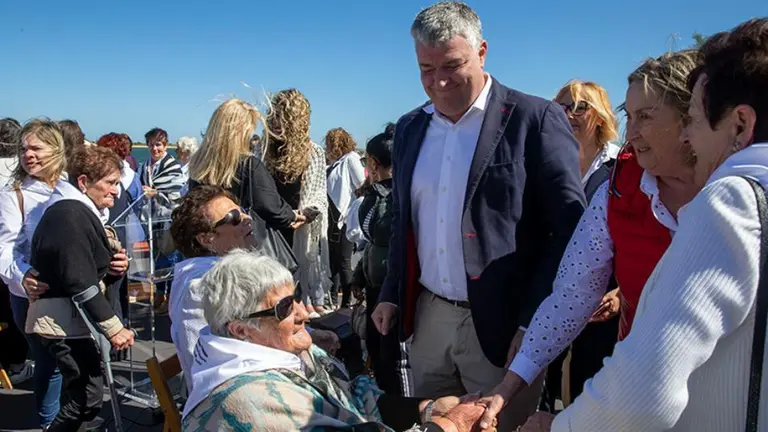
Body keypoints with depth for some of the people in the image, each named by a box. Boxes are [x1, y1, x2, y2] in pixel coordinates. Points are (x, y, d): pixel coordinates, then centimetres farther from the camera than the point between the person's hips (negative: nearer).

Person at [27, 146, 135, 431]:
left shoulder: (81, 212, 16)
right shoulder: (70, 215, -16)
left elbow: (93, 272, 20)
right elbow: (79, 281, -23)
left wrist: (115, 267, -2)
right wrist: (113, 327, -22)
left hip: (69, 319, 10)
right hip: (64, 321, -10)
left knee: (80, 398, 15)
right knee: (86, 400, -10)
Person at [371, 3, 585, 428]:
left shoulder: (535, 118, -9)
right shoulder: (410, 128, 9)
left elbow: (570, 228, -11)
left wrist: (533, 321, -14)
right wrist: (391, 294, 10)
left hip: (501, 324, -5)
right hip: (427, 317, 5)